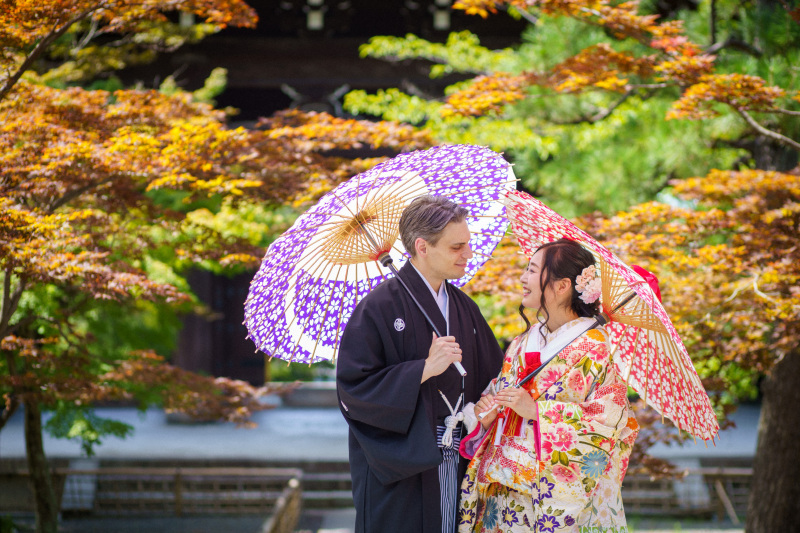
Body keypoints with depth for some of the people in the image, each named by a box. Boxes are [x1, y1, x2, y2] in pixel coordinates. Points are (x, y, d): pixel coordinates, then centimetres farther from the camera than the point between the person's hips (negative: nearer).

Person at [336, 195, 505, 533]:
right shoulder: (380, 307, -11)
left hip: (457, 465, 6)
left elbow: (491, 375, 15)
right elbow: (353, 388, -16)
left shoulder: (464, 307, 11)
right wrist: (424, 369, -19)